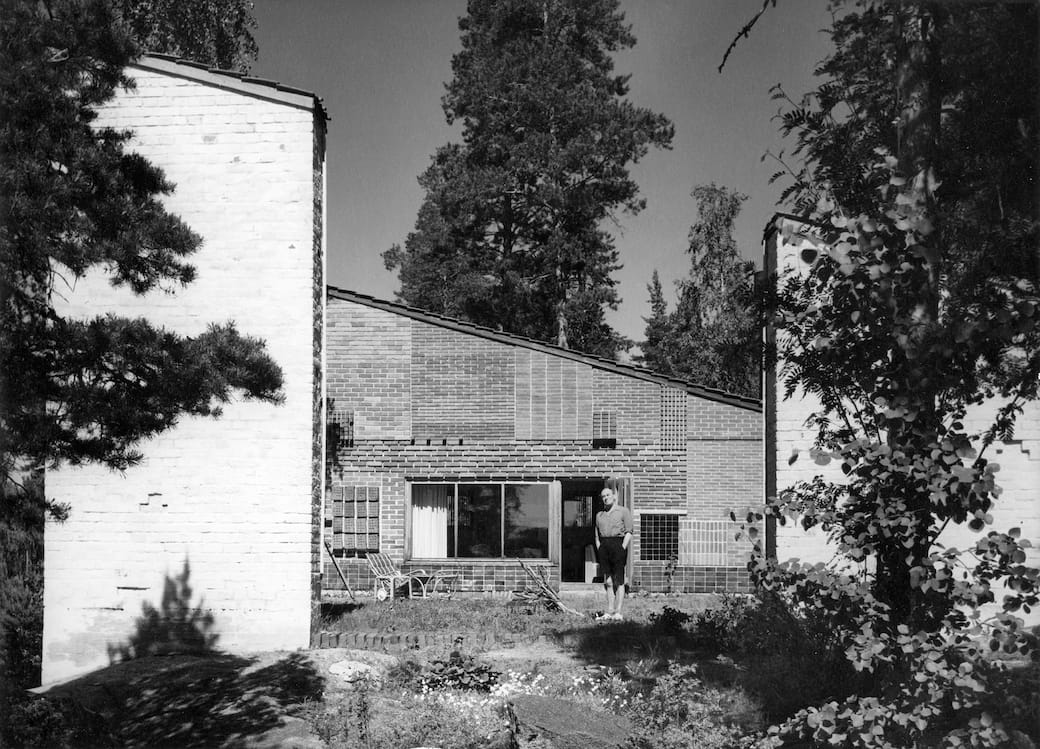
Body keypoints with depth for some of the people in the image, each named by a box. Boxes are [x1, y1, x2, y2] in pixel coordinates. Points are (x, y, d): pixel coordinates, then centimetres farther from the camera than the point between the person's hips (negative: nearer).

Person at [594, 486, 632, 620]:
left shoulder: (623, 511, 4)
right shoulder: (599, 515, 19)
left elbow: (629, 532, -3)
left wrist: (623, 548, -12)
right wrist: (599, 549, 5)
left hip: (618, 543, -5)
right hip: (603, 546, 5)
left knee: (618, 582, -5)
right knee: (607, 582, 5)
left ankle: (618, 612, -6)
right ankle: (609, 612, 7)